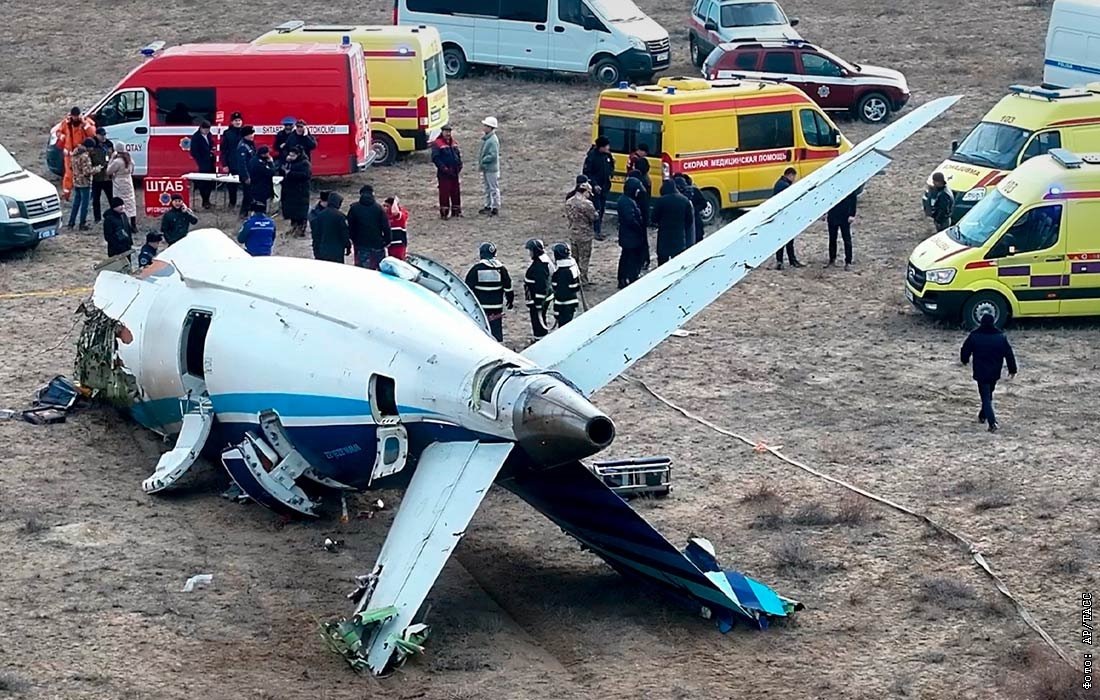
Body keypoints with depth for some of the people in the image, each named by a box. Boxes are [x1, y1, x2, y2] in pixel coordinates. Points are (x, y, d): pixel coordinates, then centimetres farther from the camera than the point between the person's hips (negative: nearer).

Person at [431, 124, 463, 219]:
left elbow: (458, 155, 20)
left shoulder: (454, 143, 13)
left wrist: (459, 166, 4)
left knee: (456, 192, 12)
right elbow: (435, 158, -16)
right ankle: (444, 213, 1)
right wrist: (444, 168, -20)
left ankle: (456, 210, 23)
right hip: (443, 174, -7)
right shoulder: (437, 144, -10)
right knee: (444, 193, -5)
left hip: (454, 172, 7)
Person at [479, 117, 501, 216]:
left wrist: (482, 161, -17)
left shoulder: (493, 140, -20)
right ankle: (488, 206, 27)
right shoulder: (486, 138, 10)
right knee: (488, 188, 18)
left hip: (491, 168, -10)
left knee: (494, 188, -2)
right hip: (486, 168, 10)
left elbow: (493, 155, -23)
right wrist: (481, 164, 10)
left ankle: (495, 208, 4)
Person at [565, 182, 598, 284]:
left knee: (575, 257, 19)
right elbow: (595, 217, -17)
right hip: (584, 235, -7)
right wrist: (597, 213, 4)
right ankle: (583, 281, 9)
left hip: (573, 234, 7)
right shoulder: (586, 203, -23)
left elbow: (567, 216, 9)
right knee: (584, 258, 4)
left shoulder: (569, 202, 2)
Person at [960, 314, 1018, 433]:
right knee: (988, 395, 23)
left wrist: (964, 360, 24)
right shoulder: (1001, 337, -4)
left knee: (986, 397, -4)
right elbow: (1009, 354, 1)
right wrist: (1012, 369, 11)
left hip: (981, 373, -3)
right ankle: (983, 416, 38)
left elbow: (965, 350, 2)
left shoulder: (974, 336, -9)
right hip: (995, 373, 3)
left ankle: (992, 422, -18)